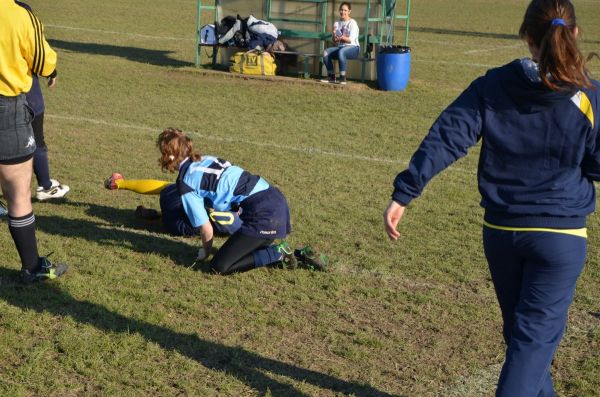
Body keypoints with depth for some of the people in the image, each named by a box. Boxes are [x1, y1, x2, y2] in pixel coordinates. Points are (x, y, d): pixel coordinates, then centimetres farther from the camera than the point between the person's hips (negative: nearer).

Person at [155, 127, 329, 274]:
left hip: (262, 214, -8)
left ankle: (278, 254, -2)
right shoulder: (207, 158, 17)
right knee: (245, 252, 24)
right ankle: (301, 254, 13)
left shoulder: (186, 183, -5)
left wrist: (205, 251, 19)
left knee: (219, 266, -3)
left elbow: (206, 228, -2)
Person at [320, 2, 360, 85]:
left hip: (353, 48, -6)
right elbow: (334, 42, 10)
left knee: (341, 52, -38)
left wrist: (342, 37, -30)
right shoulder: (337, 23, 12)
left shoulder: (352, 23, -4)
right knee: (326, 52, -20)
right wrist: (334, 36, -12)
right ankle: (331, 76, -13)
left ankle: (342, 78, -34)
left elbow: (351, 40, -14)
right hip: (340, 47, 6)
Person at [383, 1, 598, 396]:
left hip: (500, 231, 3)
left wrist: (404, 193, -13)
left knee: (521, 329, 21)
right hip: (561, 235, -3)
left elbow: (445, 138, -12)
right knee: (536, 334, 2)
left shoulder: (493, 86, -4)